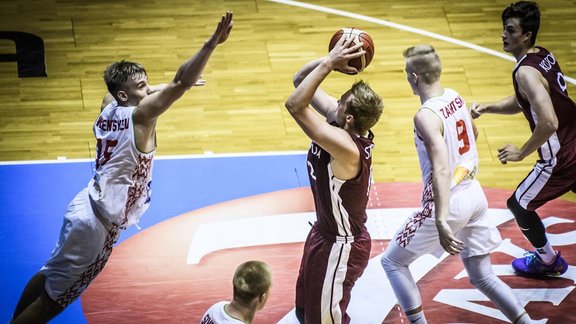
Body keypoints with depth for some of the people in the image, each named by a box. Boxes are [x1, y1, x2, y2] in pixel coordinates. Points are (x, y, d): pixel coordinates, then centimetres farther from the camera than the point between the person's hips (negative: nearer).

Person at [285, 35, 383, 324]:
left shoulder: (345, 146, -35)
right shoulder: (336, 118, -9)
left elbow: (295, 105, -41)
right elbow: (301, 81, -2)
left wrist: (329, 64, -41)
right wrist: (327, 62, -21)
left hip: (341, 246, -10)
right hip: (324, 233, 10)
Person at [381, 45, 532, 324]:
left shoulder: (426, 116, -21)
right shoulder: (455, 97, 4)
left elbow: (441, 169, -32)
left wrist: (441, 222, -38)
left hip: (448, 203, -8)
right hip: (476, 196, 8)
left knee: (392, 261, 9)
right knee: (482, 276, 18)